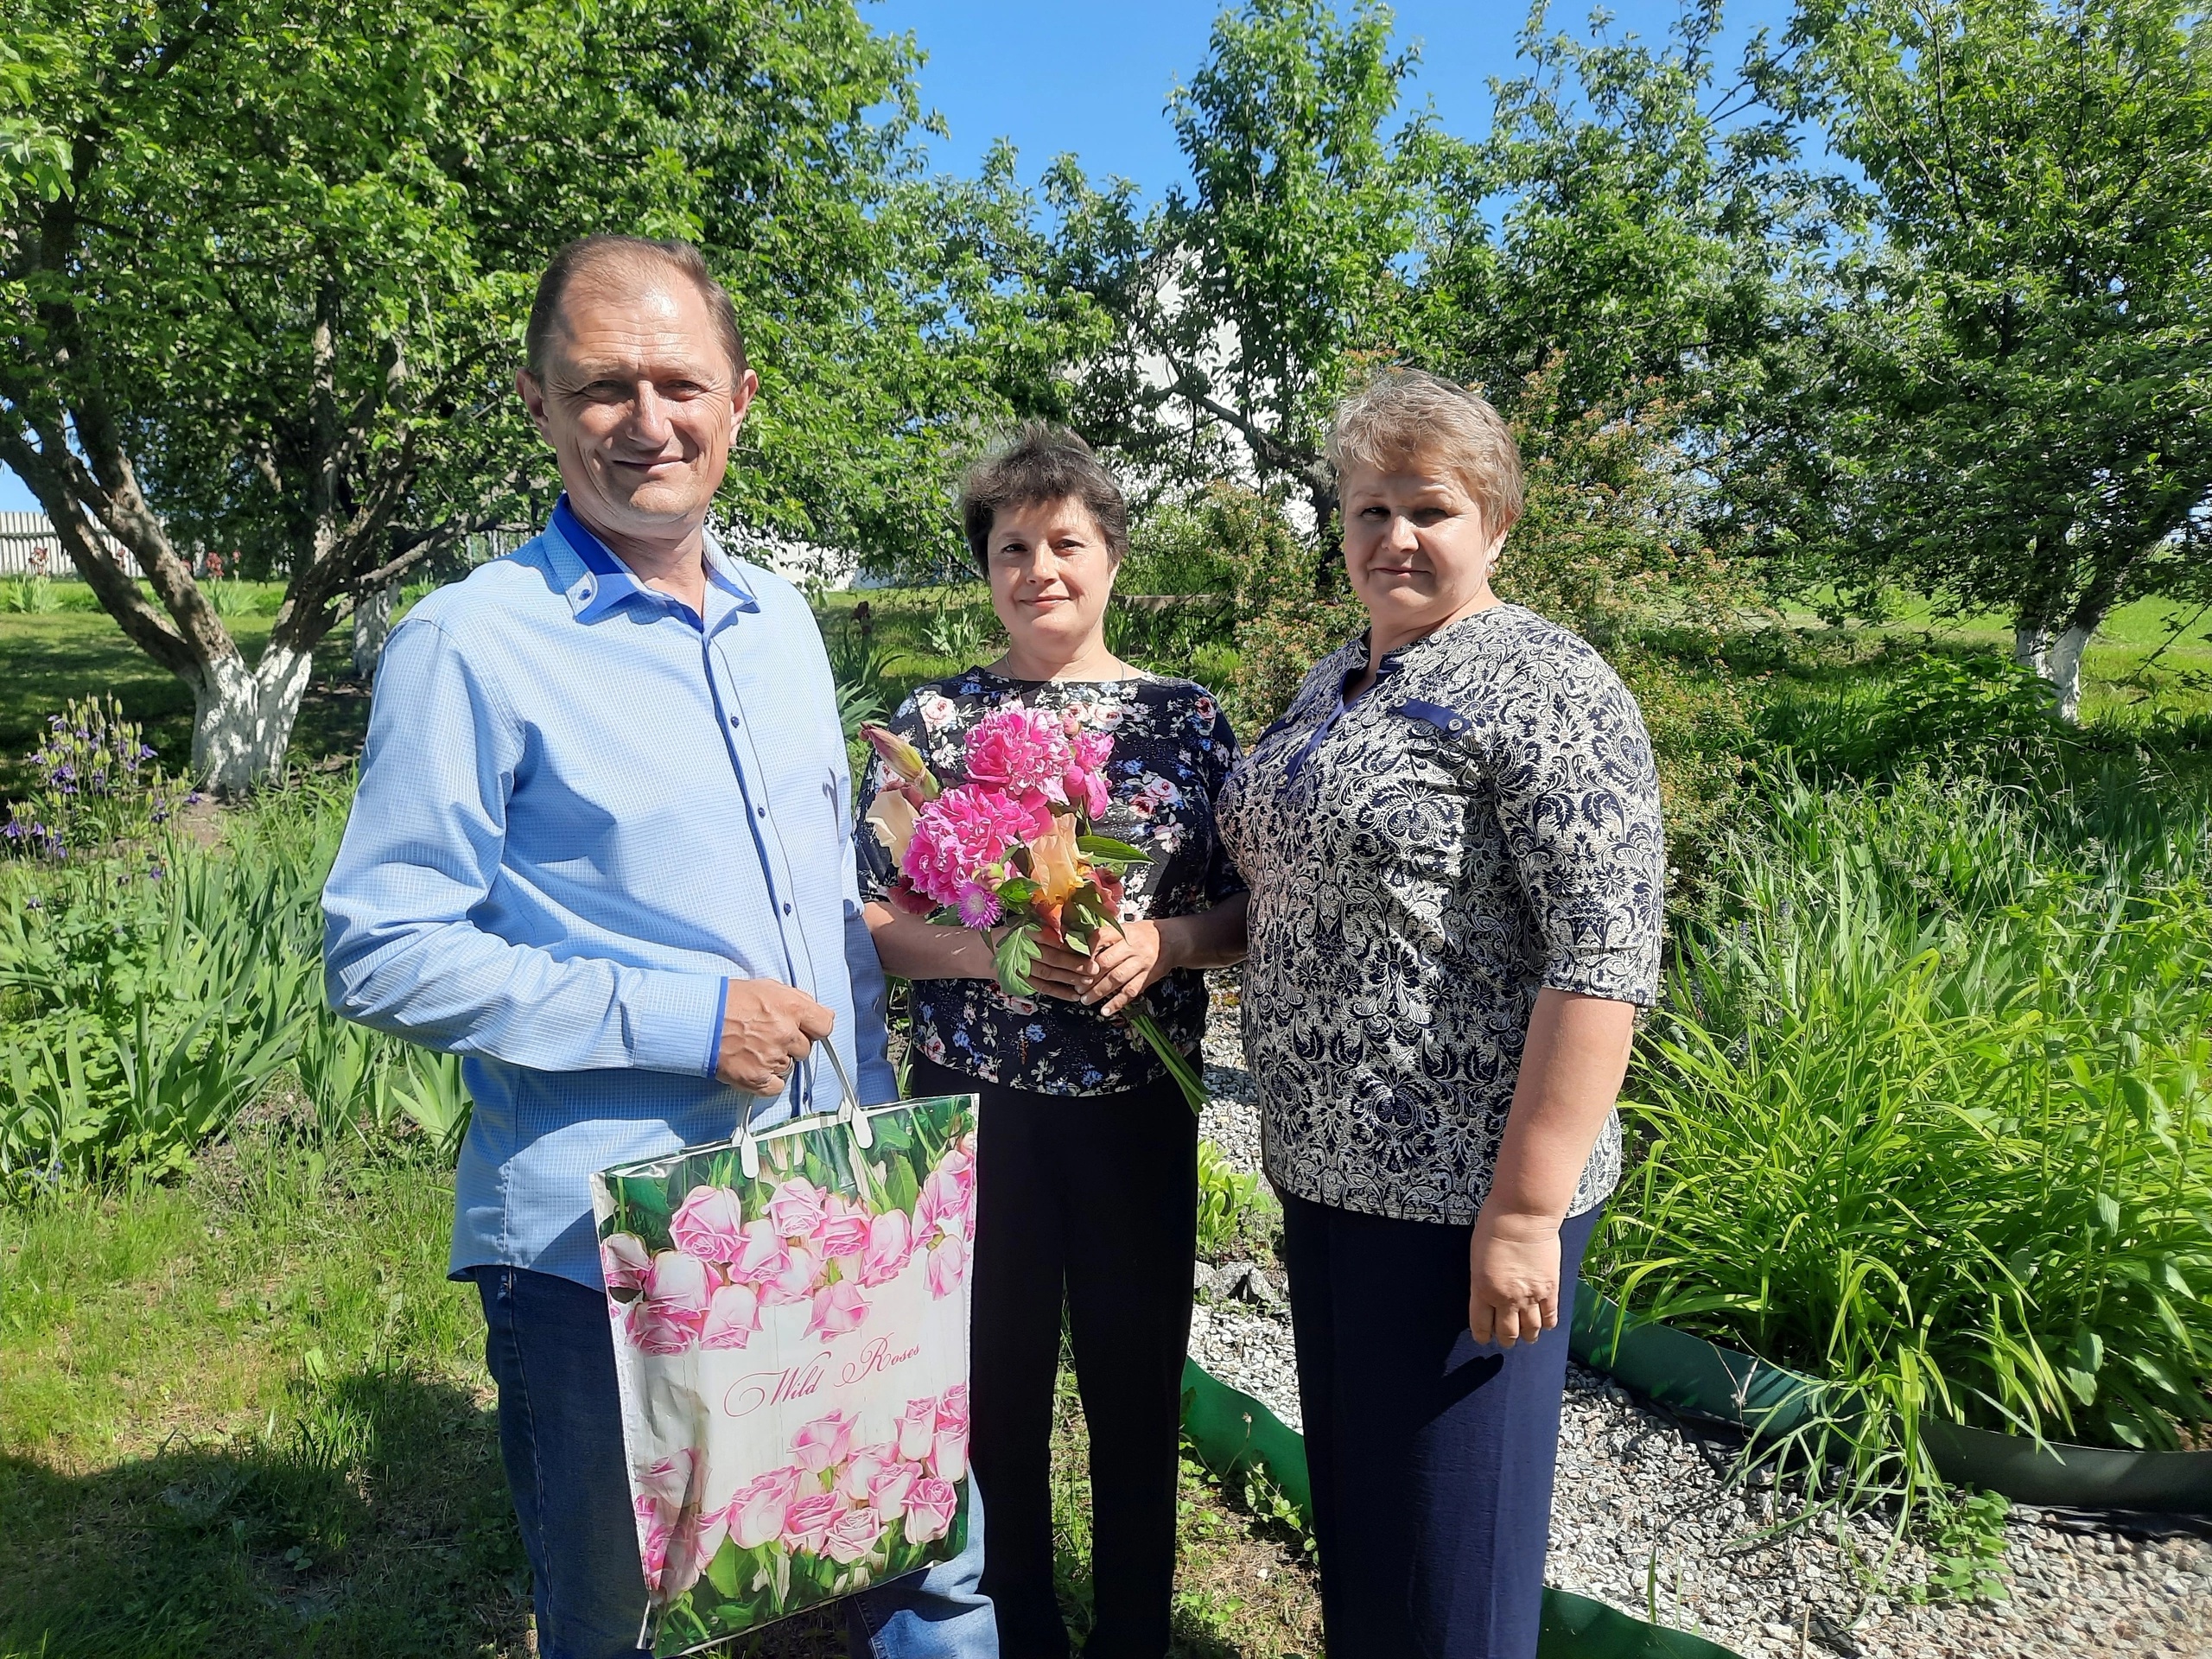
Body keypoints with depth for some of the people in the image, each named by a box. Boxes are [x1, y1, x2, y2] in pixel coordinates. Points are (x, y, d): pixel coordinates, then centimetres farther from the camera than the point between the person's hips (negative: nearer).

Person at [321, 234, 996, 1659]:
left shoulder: (781, 620, 8)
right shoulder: (470, 646, -11)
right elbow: (384, 956, -13)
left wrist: (880, 1122, 12)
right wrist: (679, 1017, -20)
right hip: (600, 1255, -5)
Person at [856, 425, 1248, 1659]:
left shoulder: (1189, 717, 2)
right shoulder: (935, 717, 1)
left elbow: (1246, 909, 3)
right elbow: (871, 918, -1)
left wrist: (1161, 942, -16)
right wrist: (985, 949, -18)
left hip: (1136, 1102, 0)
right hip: (973, 1095, 0)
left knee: (1137, 1383, 12)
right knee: (992, 1382, 12)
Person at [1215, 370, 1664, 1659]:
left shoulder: (1543, 690, -14)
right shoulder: (1336, 681, 11)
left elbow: (1605, 956, -21)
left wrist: (1528, 1207, -23)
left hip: (1461, 1195, -8)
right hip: (1325, 1169, 8)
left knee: (1446, 1549, 8)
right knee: (1348, 1497, 22)